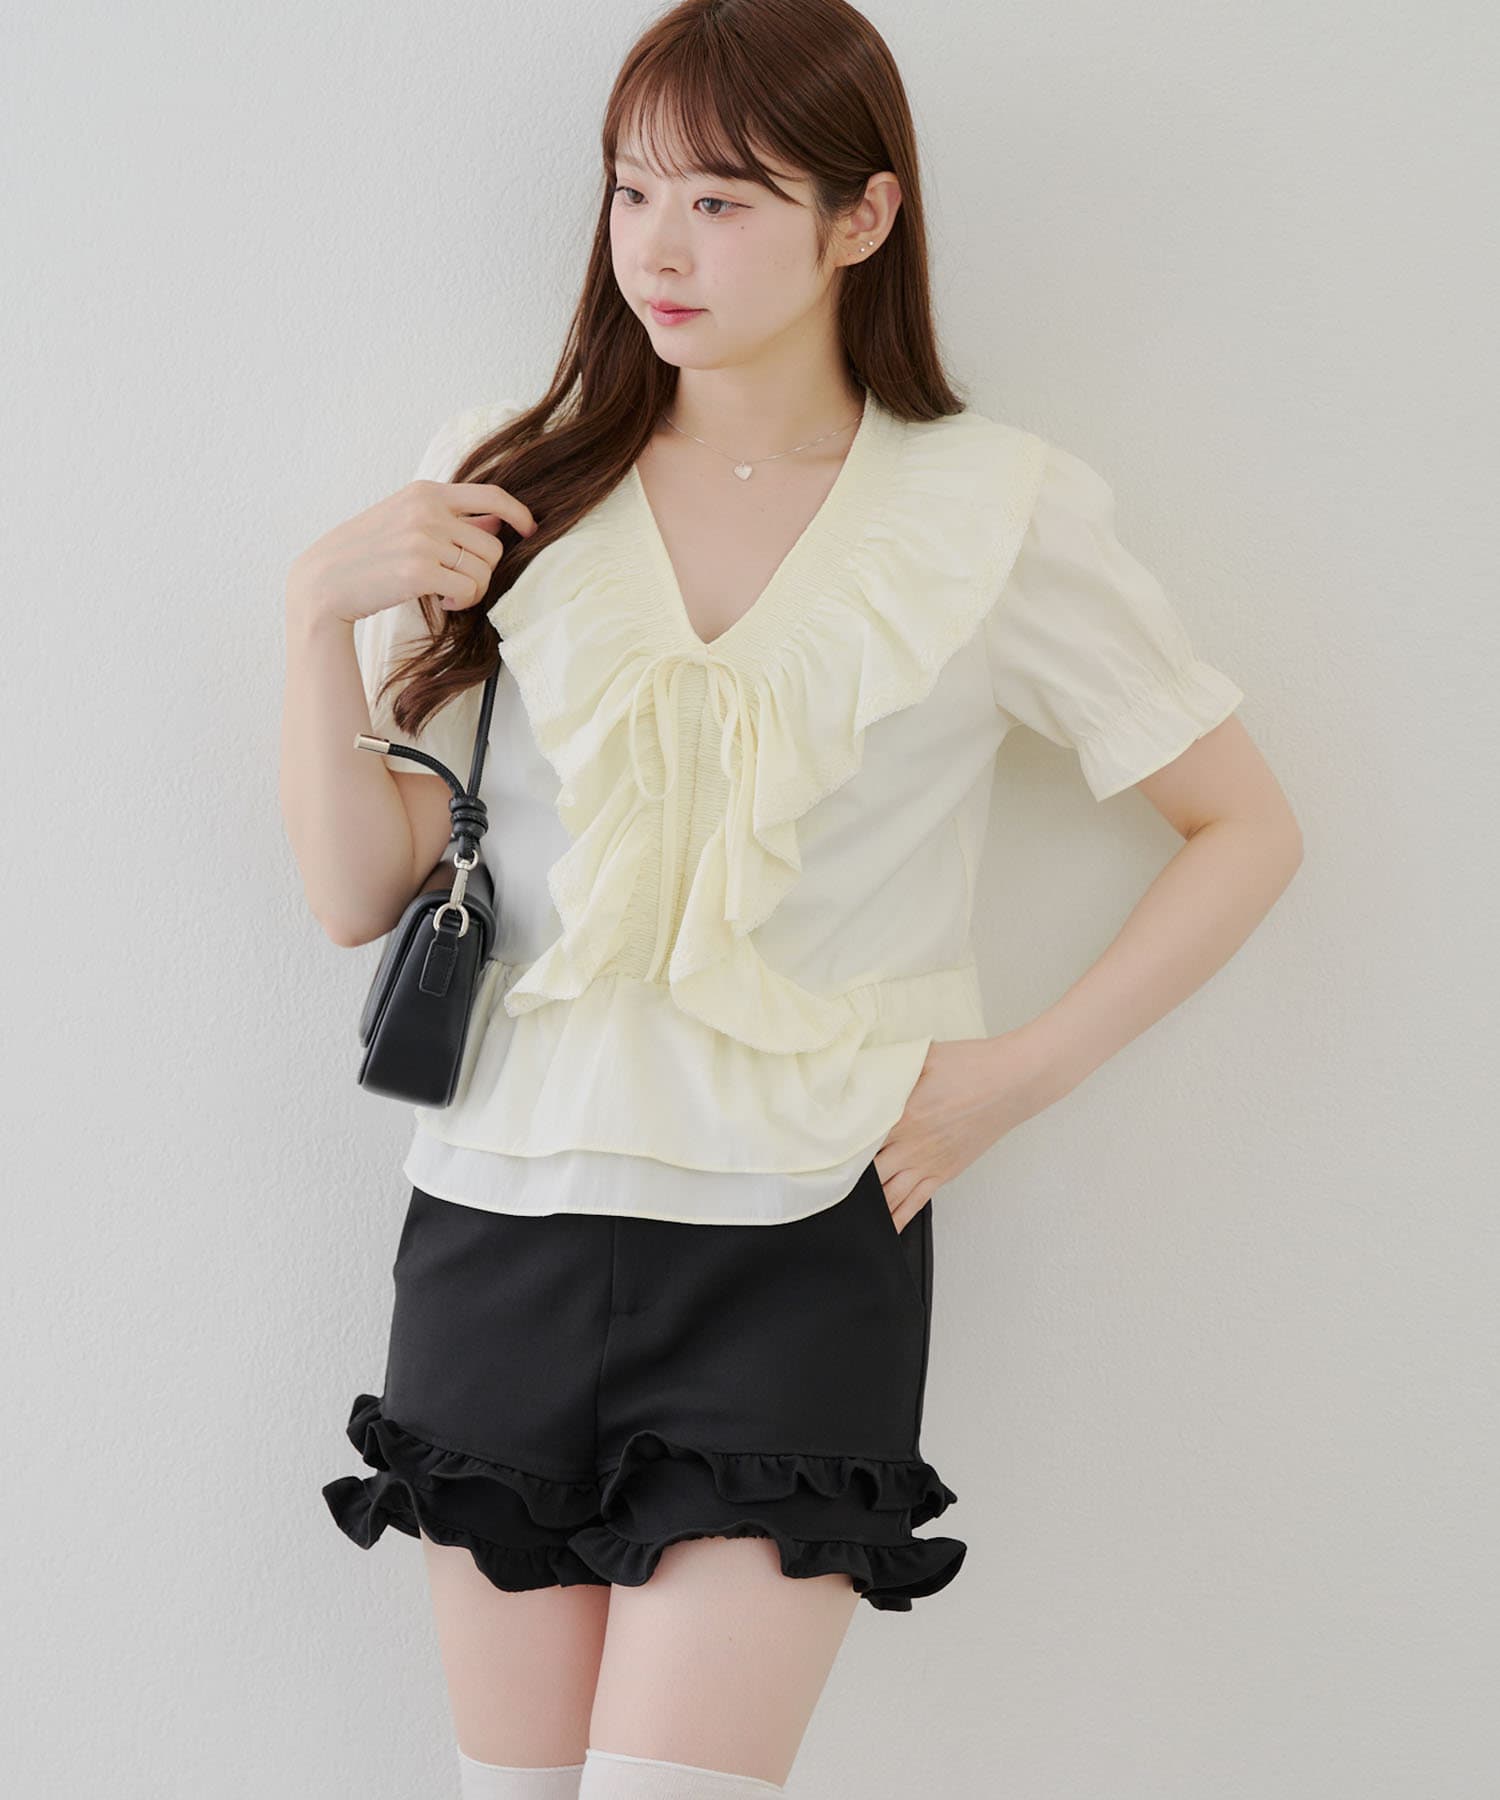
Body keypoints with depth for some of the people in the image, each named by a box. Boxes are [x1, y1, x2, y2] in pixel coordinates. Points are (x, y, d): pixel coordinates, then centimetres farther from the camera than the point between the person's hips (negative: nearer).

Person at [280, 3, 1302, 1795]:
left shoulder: (997, 512, -1)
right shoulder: (507, 484, 5)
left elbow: (1246, 828, 6)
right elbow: (358, 892, 3)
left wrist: (1014, 1074, -3)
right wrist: (323, 609, -11)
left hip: (799, 1256, -3)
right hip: (498, 1226, 3)